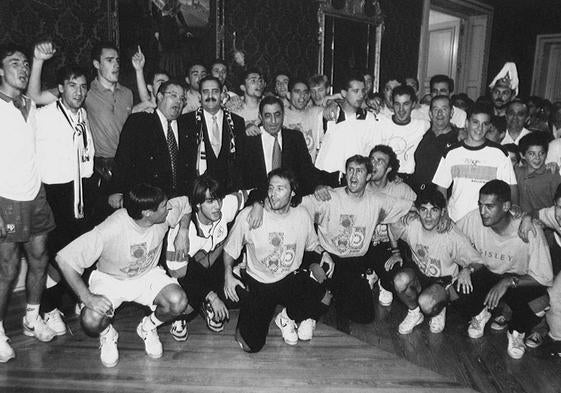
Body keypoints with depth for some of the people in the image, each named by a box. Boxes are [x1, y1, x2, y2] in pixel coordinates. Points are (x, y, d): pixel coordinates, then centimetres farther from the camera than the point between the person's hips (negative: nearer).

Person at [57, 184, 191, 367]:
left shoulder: (166, 213, -21)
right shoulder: (110, 231, -35)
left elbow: (186, 203, 2)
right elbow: (64, 259, -31)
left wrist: (183, 233, -12)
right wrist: (87, 298, -36)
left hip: (148, 275, 3)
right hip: (110, 279, -3)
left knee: (178, 302, -25)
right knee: (91, 322, -30)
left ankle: (148, 327, 9)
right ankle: (107, 334, 10)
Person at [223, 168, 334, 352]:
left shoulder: (302, 215, -6)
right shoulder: (248, 215, -14)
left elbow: (312, 244, 14)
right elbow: (230, 249, 0)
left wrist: (323, 253, -6)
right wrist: (228, 273, -14)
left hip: (291, 279, 3)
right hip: (257, 283, -2)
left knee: (324, 298, -24)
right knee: (251, 345, -13)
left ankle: (288, 317, 8)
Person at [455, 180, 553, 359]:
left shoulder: (530, 230, -27)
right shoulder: (474, 219, -21)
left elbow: (545, 278, -22)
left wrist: (508, 282, -35)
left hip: (521, 280, -2)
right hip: (488, 273, 3)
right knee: (458, 292, -27)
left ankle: (516, 332, 6)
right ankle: (480, 314, 11)